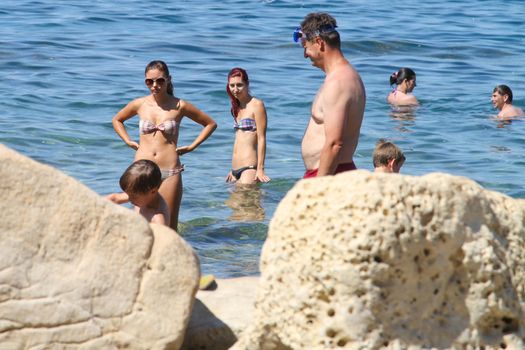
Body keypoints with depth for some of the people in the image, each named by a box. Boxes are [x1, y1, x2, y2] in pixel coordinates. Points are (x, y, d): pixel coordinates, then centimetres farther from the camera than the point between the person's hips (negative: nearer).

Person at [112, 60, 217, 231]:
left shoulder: (179, 106, 2)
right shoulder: (139, 104, 7)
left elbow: (211, 124, 12)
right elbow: (117, 120, 27)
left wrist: (191, 147, 6)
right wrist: (128, 141, 13)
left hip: (170, 172, -2)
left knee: (169, 228, -2)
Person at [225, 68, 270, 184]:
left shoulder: (256, 105, -5)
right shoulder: (236, 107, 18)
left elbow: (261, 139, -10)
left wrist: (260, 169, -15)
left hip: (249, 167, -8)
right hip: (236, 169, 8)